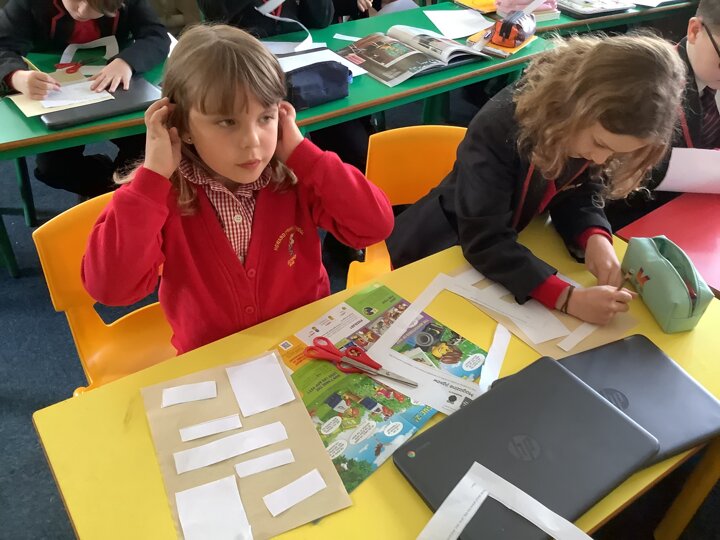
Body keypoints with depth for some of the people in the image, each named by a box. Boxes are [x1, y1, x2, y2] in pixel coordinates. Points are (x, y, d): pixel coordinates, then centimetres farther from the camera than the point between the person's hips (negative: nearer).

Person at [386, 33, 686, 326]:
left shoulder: (599, 129, -17)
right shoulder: (498, 129, -35)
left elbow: (580, 194, -6)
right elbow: (483, 240, -37)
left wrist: (595, 238, -28)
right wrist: (568, 298, -45)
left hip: (514, 245, 5)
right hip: (437, 252, -4)